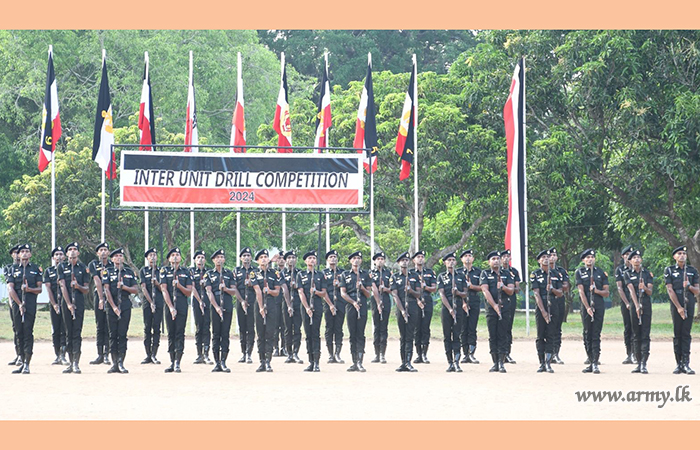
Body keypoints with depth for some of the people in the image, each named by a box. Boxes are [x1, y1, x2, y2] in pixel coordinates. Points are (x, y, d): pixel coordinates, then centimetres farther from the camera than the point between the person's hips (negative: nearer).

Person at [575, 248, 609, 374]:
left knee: (596, 334, -6)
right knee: (587, 334, 3)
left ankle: (595, 363, -11)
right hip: (586, 306, 0)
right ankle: (591, 362, 10)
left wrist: (596, 290, -12)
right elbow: (581, 291, -3)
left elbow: (607, 292, 9)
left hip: (599, 306, 0)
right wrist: (588, 307, -12)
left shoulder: (601, 273, 10)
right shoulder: (580, 272, 6)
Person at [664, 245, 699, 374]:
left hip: (689, 304, 1)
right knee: (677, 334, 0)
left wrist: (689, 286, -12)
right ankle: (679, 364, 2)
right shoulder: (669, 271, 5)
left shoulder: (692, 271, 11)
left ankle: (686, 363, -7)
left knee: (686, 334, -4)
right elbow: (670, 290, -3)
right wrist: (679, 307, -11)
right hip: (676, 304, -1)